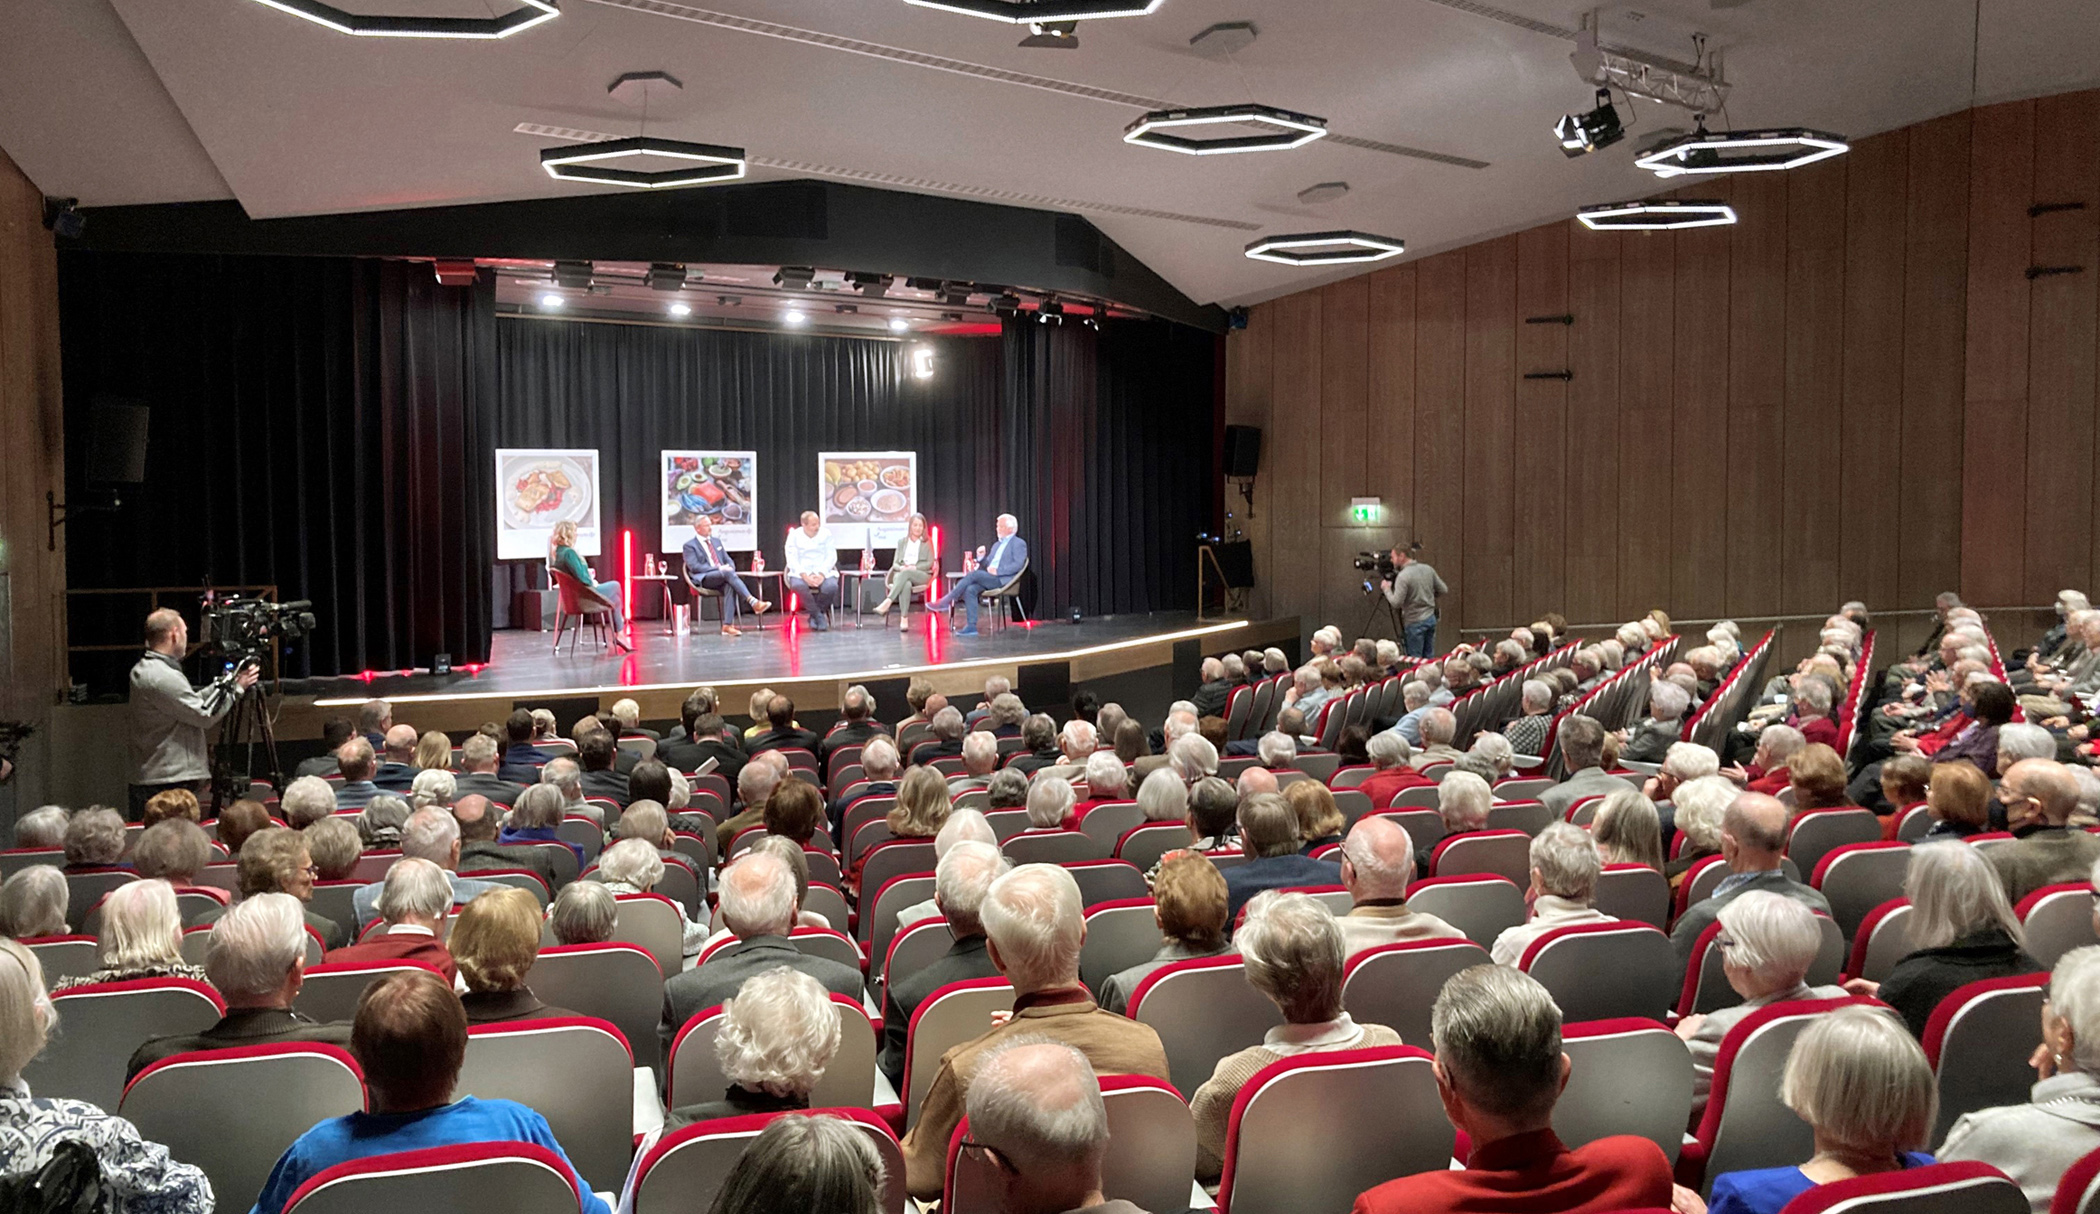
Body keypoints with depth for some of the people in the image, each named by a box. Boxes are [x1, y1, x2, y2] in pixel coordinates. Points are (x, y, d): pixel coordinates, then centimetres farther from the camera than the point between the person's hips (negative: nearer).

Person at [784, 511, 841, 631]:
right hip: (801, 573, -1)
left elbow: (831, 556, 0)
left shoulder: (826, 534, 6)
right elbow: (792, 559, -5)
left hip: (823, 572, 1)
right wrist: (804, 576, -21)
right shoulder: (794, 535, 3)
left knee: (831, 586, -33)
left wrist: (821, 574, -17)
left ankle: (814, 616, -9)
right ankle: (819, 616, -20)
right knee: (798, 585, -37)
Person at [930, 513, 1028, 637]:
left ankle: (945, 602, -23)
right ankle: (971, 626, -26)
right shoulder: (997, 545, 28)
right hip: (989, 579, 7)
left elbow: (1018, 565, -12)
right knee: (970, 589, -23)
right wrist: (982, 558, 3)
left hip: (1003, 580, -7)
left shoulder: (1019, 543, 2)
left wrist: (997, 571, -20)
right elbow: (987, 565, 26)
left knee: (974, 574, -27)